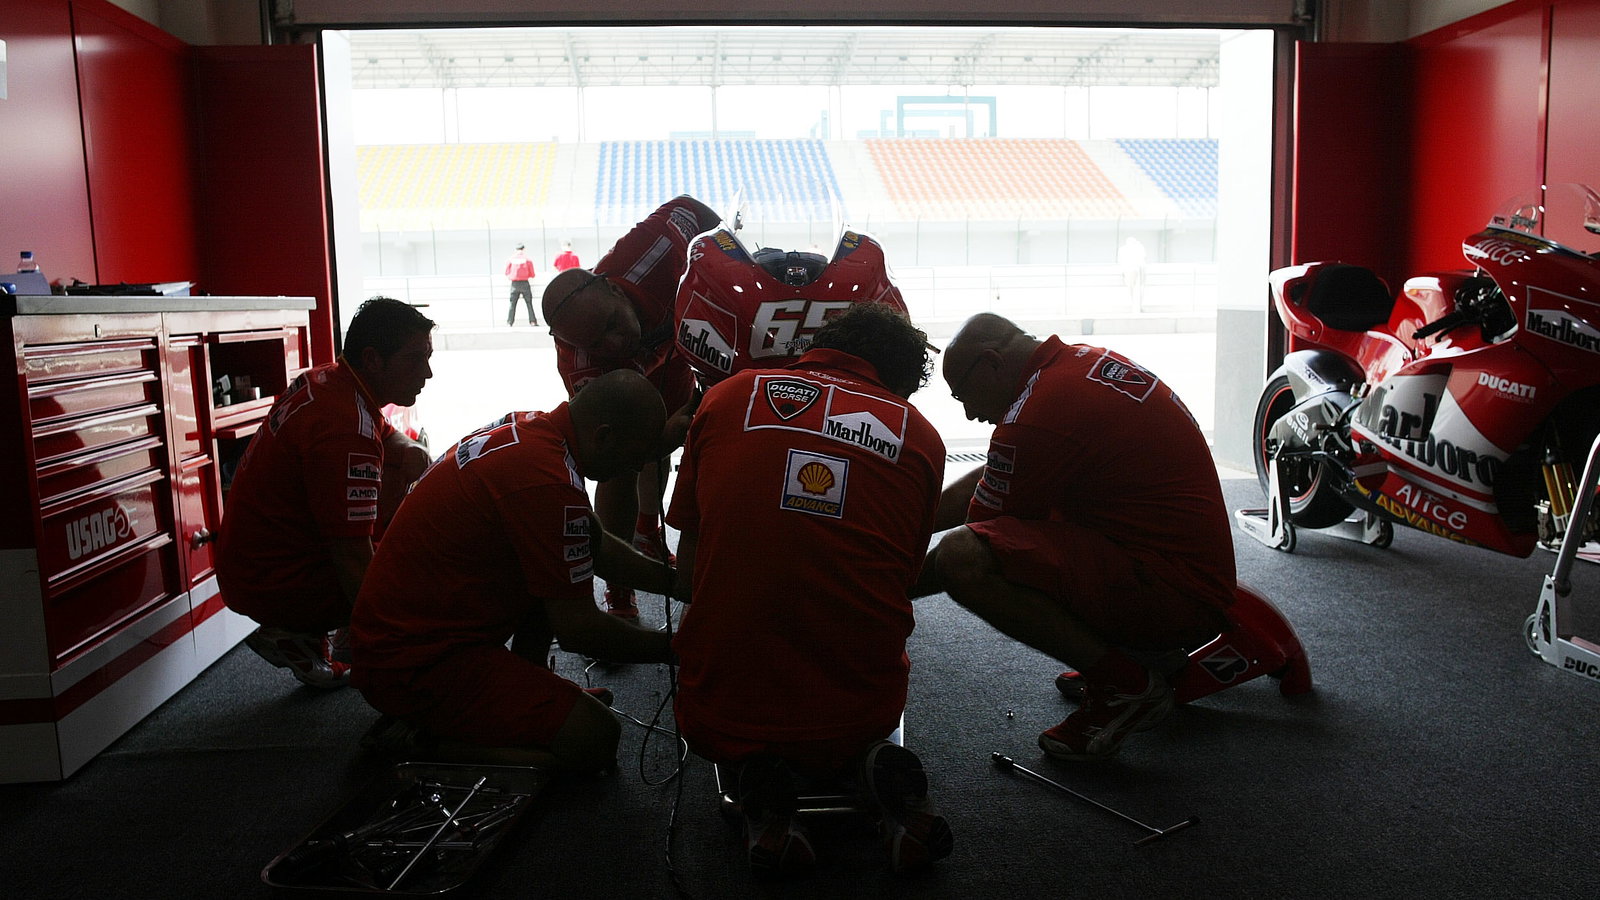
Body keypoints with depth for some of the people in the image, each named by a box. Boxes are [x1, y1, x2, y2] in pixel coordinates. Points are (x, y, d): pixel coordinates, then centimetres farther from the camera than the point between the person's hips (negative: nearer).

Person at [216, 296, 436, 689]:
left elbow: (391, 439, 18)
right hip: (275, 586, -9)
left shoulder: (327, 379, 2)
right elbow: (354, 561, -28)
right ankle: (300, 638, 2)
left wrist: (410, 453, -8)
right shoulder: (347, 430, -28)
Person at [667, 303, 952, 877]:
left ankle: (759, 774, 2)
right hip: (858, 714, 2)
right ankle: (877, 765, 3)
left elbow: (687, 577, 6)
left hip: (721, 718, -1)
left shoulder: (729, 395, 2)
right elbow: (902, 581, 9)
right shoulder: (919, 435, 2)